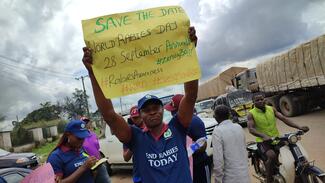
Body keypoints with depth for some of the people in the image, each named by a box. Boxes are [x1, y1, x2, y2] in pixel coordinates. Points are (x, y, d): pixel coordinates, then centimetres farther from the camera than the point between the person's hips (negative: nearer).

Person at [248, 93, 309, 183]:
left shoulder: (271, 109, 7)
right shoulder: (251, 114, -7)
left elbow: (284, 119, 1)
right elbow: (251, 129, -20)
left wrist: (299, 127, -11)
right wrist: (264, 136, -37)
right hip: (263, 141, -5)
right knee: (271, 156, -30)